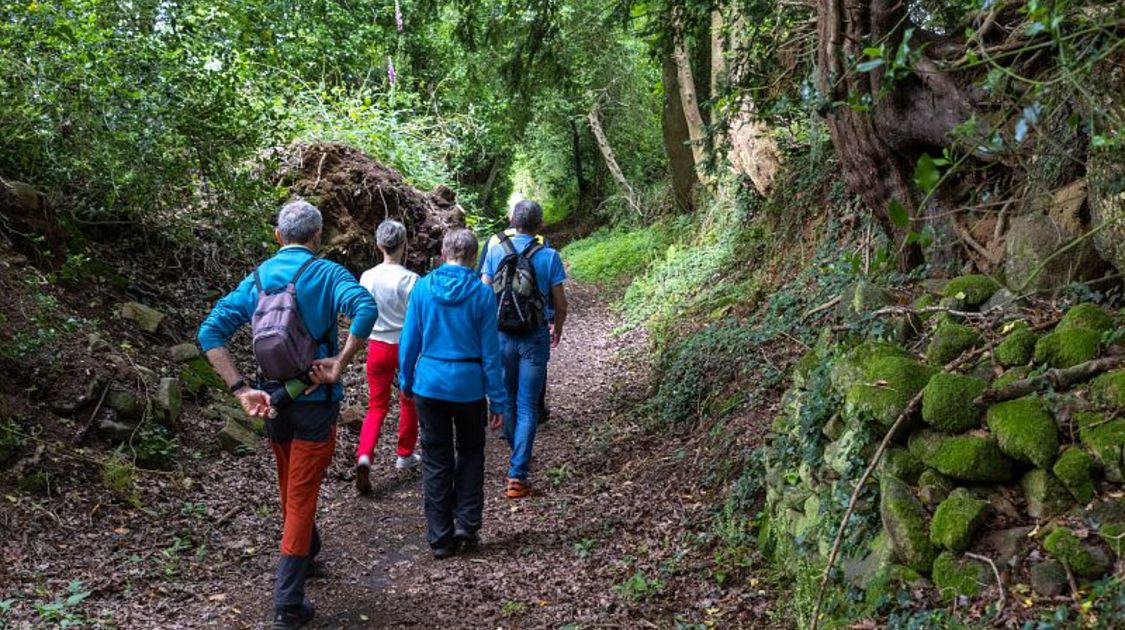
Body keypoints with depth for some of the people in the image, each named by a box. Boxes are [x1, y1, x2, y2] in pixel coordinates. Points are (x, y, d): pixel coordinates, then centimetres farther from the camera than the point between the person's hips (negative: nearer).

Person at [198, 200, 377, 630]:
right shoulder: (326, 274, -10)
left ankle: (307, 550, 49)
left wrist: (241, 390, -7)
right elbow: (366, 308, -30)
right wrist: (339, 363, -22)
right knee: (301, 495, 2)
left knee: (291, 486, 25)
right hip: (315, 401, -5)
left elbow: (210, 333, -2)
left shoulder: (256, 280, 4)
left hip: (272, 399, 5)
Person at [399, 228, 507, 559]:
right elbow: (490, 351, -6)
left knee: (436, 460, 10)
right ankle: (467, 525, 17)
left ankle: (441, 538, 15)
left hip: (429, 384, 1)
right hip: (469, 385, -1)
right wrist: (498, 400, 0)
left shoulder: (423, 287, -3)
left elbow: (409, 341, 1)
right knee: (470, 453, 20)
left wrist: (406, 381, 15)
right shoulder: (482, 293, -8)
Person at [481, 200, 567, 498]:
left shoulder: (496, 252, -4)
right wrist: (557, 329, 18)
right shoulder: (549, 256, -7)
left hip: (502, 335, 2)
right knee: (527, 407, 2)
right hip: (534, 337, -2)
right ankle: (517, 474, -3)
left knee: (507, 400, 20)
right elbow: (560, 304, -2)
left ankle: (518, 458, 38)